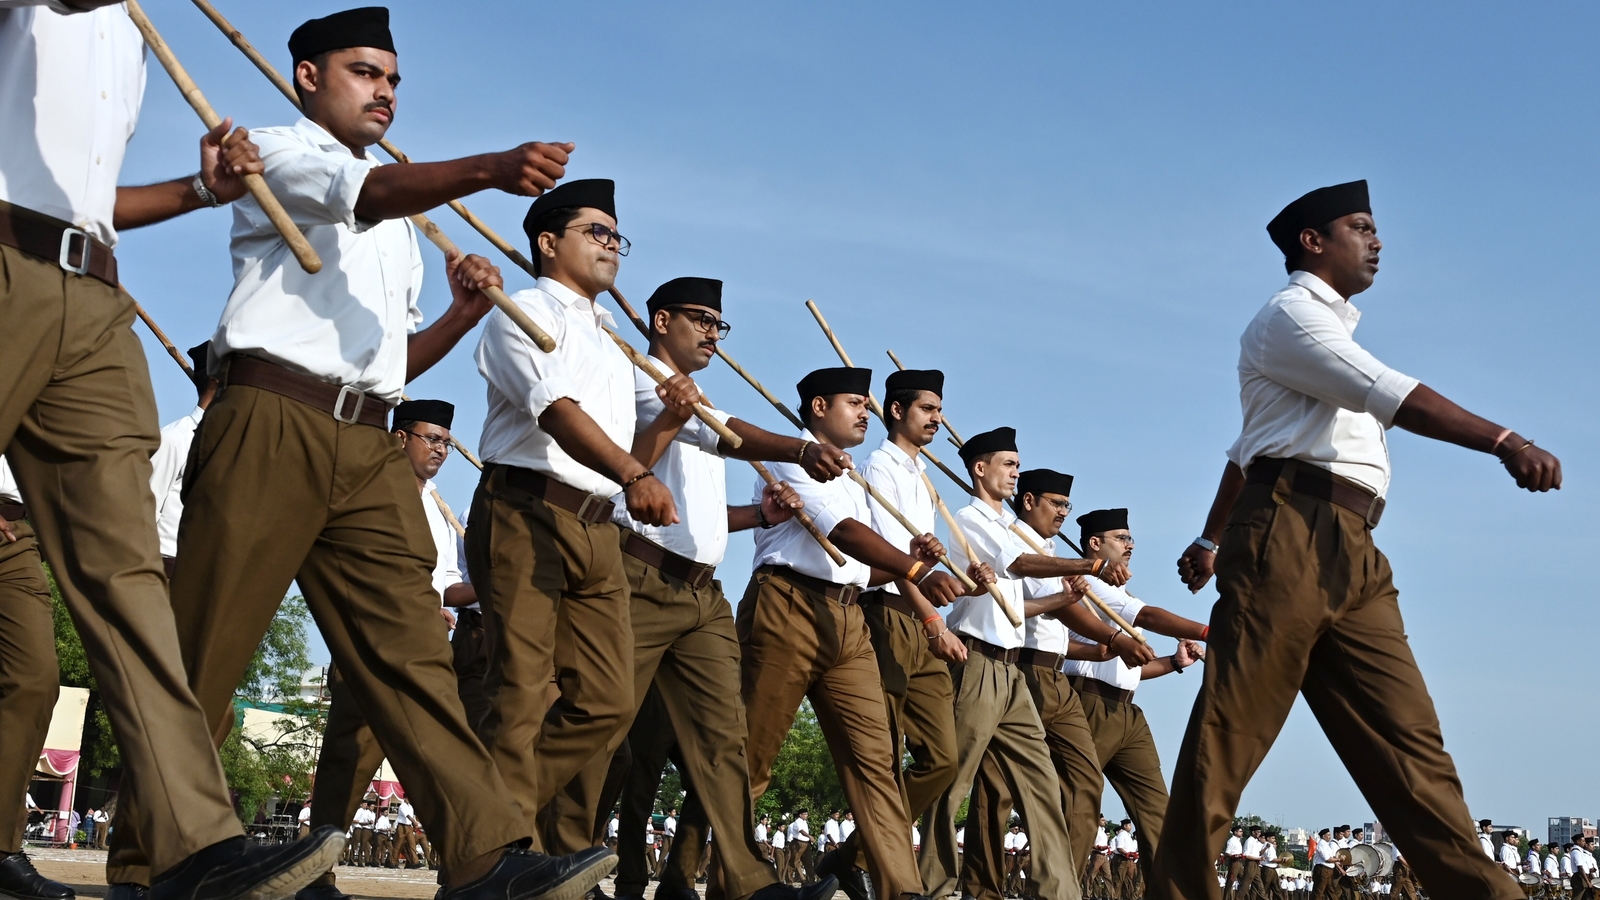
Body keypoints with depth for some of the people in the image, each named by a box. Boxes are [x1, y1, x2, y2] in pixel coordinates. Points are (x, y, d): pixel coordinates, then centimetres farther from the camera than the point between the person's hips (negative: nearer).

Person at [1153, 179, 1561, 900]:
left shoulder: (1334, 330, 32)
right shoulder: (1290, 313, 3)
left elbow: (1246, 449, 35)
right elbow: (1389, 394, -15)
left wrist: (1212, 540, 38)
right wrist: (1505, 442, -25)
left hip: (1353, 555, 9)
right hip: (1291, 535, -8)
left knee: (1406, 736, -1)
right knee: (1228, 735, -11)